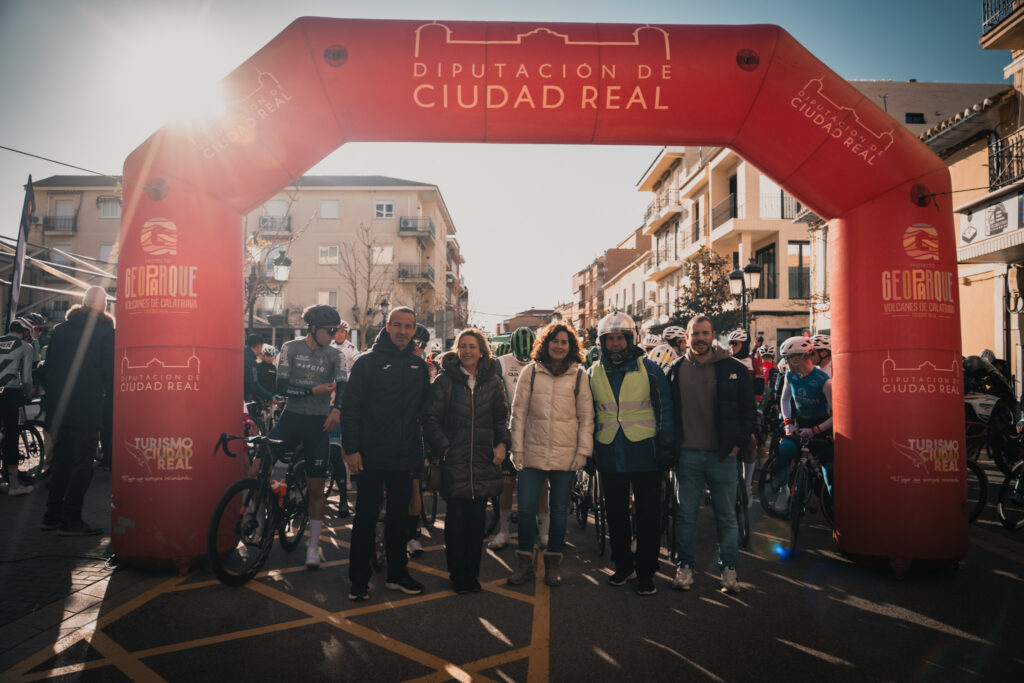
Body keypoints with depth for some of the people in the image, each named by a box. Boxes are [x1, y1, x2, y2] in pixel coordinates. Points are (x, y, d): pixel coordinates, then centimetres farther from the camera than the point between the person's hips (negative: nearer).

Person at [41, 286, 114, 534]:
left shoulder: (61, 329, 10)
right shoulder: (106, 331, -6)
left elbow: (49, 365, 12)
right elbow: (109, 369, -10)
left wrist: (51, 397, 19)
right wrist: (110, 392, 7)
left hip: (59, 407, 6)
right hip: (88, 408, -6)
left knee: (62, 460, 16)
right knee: (83, 463, -2)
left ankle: (52, 516, 21)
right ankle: (70, 520, -2)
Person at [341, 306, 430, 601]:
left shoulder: (418, 365, 8)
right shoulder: (368, 361, -4)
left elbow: (425, 408, 14)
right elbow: (350, 408, -7)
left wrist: (422, 448, 7)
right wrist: (351, 449, -12)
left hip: (404, 456, 4)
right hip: (372, 455, -4)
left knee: (398, 516, 13)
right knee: (366, 517, 4)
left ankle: (397, 574, 26)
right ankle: (359, 579, 16)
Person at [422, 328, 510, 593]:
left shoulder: (492, 382, 8)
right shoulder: (445, 380, -1)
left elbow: (501, 417, 16)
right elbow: (430, 418, -1)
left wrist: (502, 443, 2)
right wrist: (443, 447, -8)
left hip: (484, 461, 3)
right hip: (454, 460, -2)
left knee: (477, 517, 7)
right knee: (457, 517, 1)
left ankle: (472, 573, 21)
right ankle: (458, 574, 17)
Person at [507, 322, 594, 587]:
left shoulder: (579, 375, 2)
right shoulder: (530, 372, 3)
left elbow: (586, 416, 4)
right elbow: (519, 412, 4)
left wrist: (583, 451, -2)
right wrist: (517, 448, 0)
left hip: (566, 455, 0)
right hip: (533, 453, 0)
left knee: (559, 510, 9)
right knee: (526, 508, -2)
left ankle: (553, 563, 24)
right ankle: (525, 562, 15)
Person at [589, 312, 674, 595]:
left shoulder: (649, 369, -1)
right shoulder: (594, 373, 7)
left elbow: (665, 408, 2)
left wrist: (666, 445, -3)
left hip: (644, 453, -3)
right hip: (609, 455, 3)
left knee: (648, 515, 3)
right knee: (616, 514, 12)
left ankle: (646, 572, 15)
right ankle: (622, 565, 28)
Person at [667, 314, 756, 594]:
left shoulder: (733, 369, 0)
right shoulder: (676, 370, 5)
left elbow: (748, 409, 4)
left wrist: (738, 443, -3)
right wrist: (673, 445, 5)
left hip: (722, 455, -1)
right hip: (687, 455, 1)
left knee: (726, 516, 8)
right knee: (686, 515, 8)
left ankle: (728, 569, 21)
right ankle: (685, 567, 19)